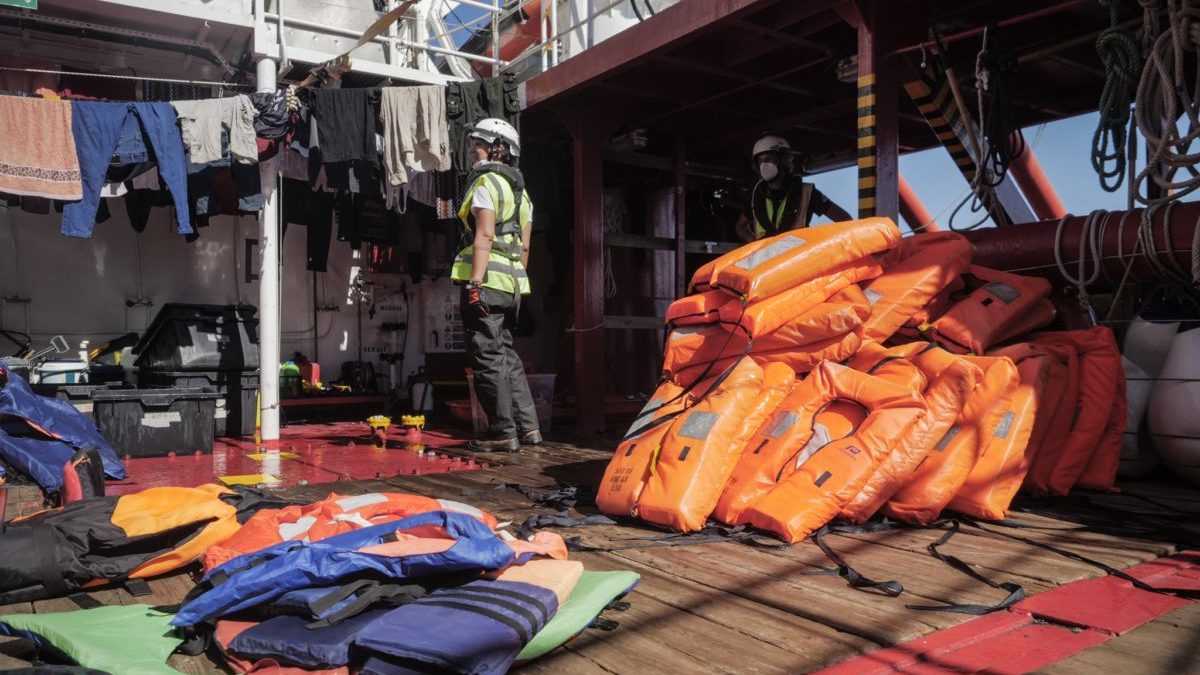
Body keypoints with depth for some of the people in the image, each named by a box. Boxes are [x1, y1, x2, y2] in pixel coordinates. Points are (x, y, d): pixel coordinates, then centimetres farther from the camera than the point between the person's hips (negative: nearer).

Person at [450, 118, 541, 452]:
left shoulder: (486, 181, -5)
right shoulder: (520, 189, 21)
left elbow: (484, 236, -16)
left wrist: (475, 283, -20)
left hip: (486, 280, -9)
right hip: (513, 280, 9)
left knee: (488, 357, -4)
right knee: (506, 354, 15)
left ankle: (503, 432, -1)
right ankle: (527, 426, 16)